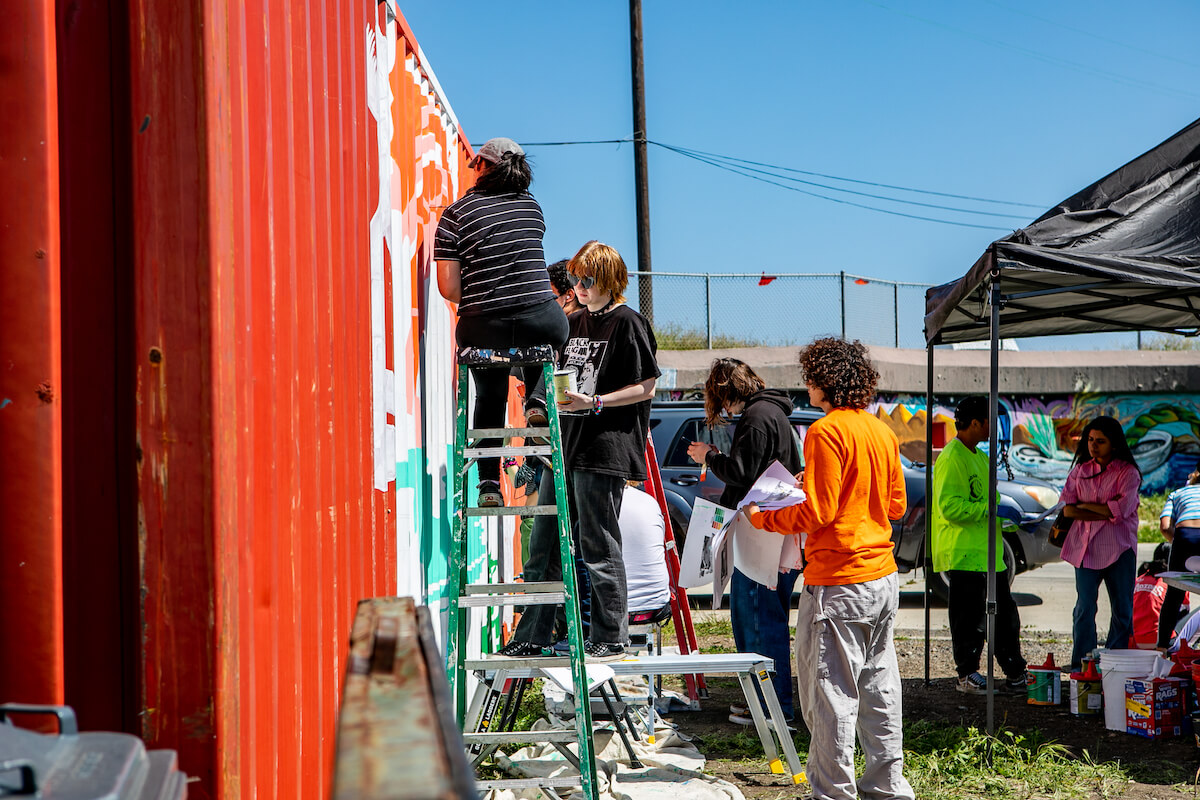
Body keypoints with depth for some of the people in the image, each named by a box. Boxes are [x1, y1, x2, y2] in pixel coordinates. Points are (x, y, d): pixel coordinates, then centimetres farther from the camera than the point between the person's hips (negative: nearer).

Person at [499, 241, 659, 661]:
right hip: (565, 446, 8)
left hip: (605, 451, -8)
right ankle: (531, 639, 15)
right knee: (544, 546, 9)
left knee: (598, 547, -3)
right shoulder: (573, 323, 16)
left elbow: (645, 388, -9)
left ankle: (610, 639, 7)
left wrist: (595, 402, -19)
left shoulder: (628, 323, -5)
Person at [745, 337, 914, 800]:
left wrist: (762, 518, -4)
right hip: (883, 576, 9)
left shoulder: (827, 431, -14)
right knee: (878, 685, 14)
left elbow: (816, 512, -17)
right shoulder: (882, 431, 10)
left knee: (830, 692, 0)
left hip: (839, 584, -8)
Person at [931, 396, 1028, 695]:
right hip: (964, 555, -9)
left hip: (989, 552, 9)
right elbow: (950, 506, -21)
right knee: (968, 617, -1)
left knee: (1005, 614, 10)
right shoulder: (951, 458, -13)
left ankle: (1015, 674, 17)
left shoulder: (980, 457, 19)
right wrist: (990, 508, -20)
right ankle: (967, 674, 10)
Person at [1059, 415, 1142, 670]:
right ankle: (1081, 666, -1)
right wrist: (1104, 512, -11)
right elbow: (1066, 508, 1)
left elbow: (1122, 509, -14)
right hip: (1086, 547, 2)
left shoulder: (1128, 473, -1)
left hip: (1119, 549, -2)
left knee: (1122, 610, 3)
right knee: (1084, 608, -4)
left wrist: (1086, 505, -5)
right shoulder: (1080, 470, 11)